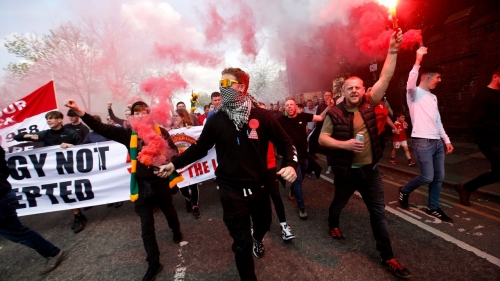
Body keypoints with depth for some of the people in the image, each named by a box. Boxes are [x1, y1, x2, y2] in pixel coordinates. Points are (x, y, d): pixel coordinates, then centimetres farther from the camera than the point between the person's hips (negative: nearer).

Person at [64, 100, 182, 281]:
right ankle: (153, 264, 23)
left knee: (168, 211, 23)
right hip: (141, 184, 1)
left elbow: (173, 152, -4)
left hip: (160, 181, -1)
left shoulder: (160, 131, -5)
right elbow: (101, 129, -7)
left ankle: (176, 231, 56)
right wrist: (79, 111, -16)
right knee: (147, 226, 8)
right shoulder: (128, 133, -2)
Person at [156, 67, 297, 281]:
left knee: (264, 223, 27)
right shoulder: (216, 120, -5)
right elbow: (199, 147, 4)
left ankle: (258, 239, 65)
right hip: (231, 190, -1)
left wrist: (291, 164, -20)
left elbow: (285, 142, -4)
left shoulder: (261, 115, -8)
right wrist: (175, 163, 3)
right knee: (241, 242, 7)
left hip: (259, 186, 2)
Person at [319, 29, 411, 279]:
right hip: (346, 171, -2)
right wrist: (345, 144, -24)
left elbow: (385, 78, -6)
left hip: (371, 169, 3)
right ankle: (333, 225, 52)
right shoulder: (335, 113, -10)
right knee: (339, 202, 21)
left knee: (379, 212, 8)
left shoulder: (368, 104, -1)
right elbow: (322, 139, -12)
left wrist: (392, 51, -14)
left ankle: (387, 257, 23)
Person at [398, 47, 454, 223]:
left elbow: (438, 121, 21)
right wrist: (418, 61, -30)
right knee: (427, 177, -8)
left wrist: (446, 140, 18)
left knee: (439, 177, 10)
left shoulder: (433, 97, 19)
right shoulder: (415, 93, -3)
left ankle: (433, 208, 23)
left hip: (437, 142, 8)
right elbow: (410, 84, -30)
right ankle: (404, 191, 18)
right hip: (422, 141, -8)